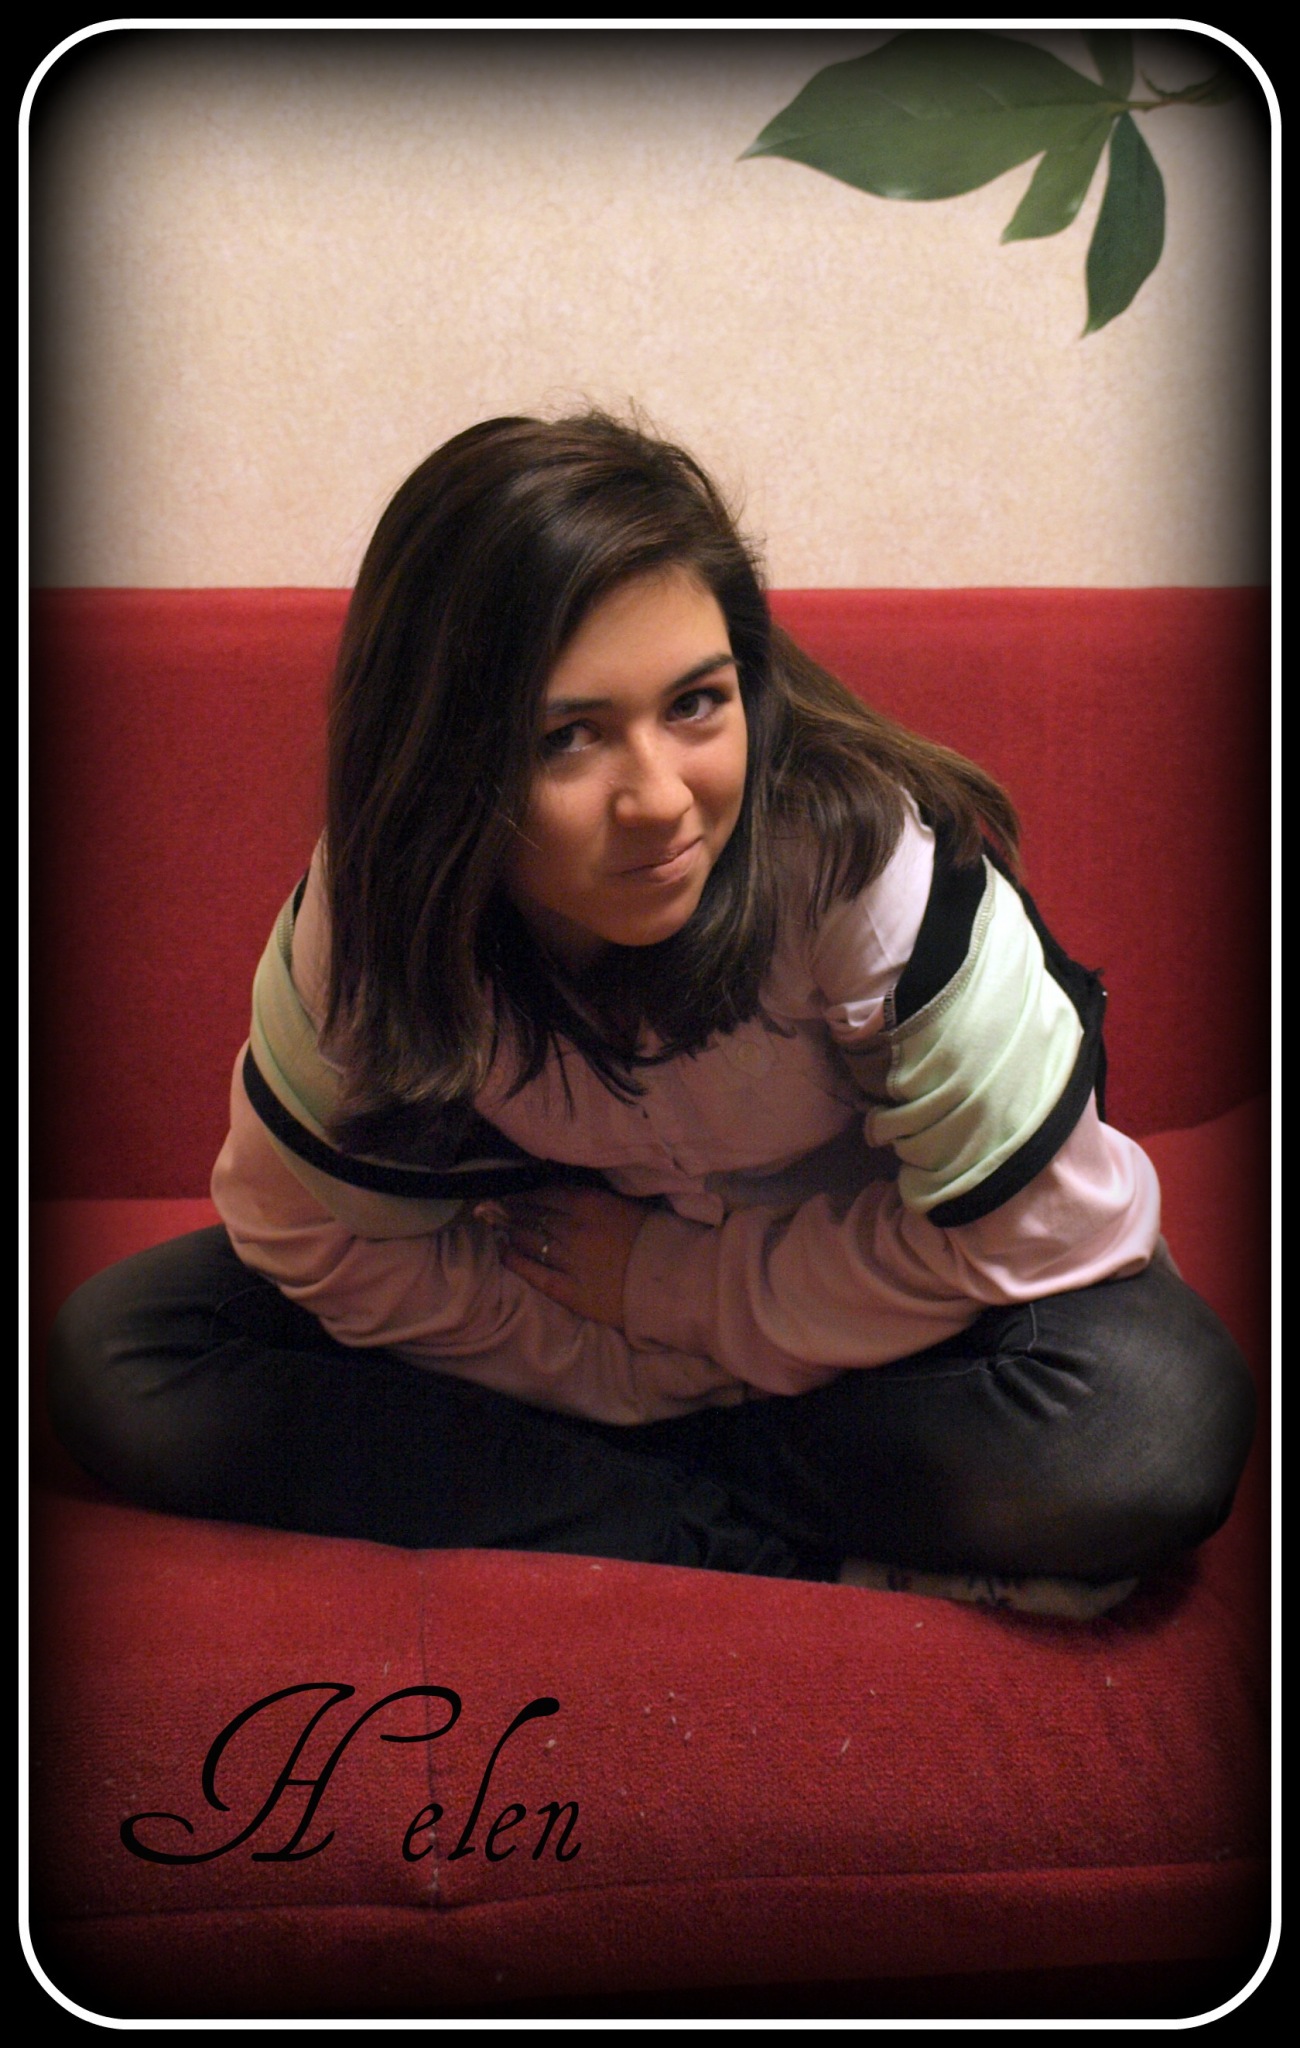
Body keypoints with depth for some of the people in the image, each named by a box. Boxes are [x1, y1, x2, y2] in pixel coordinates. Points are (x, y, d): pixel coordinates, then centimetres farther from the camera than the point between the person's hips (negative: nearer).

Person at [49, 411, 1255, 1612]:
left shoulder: (868, 856, -31)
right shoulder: (368, 924, -23)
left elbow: (1032, 1228, -25)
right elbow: (328, 1243, -13)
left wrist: (664, 1282, -19)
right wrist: (681, 1378, -17)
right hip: (591, 1266, 3)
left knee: (1155, 1426, -35)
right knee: (114, 1357, -16)